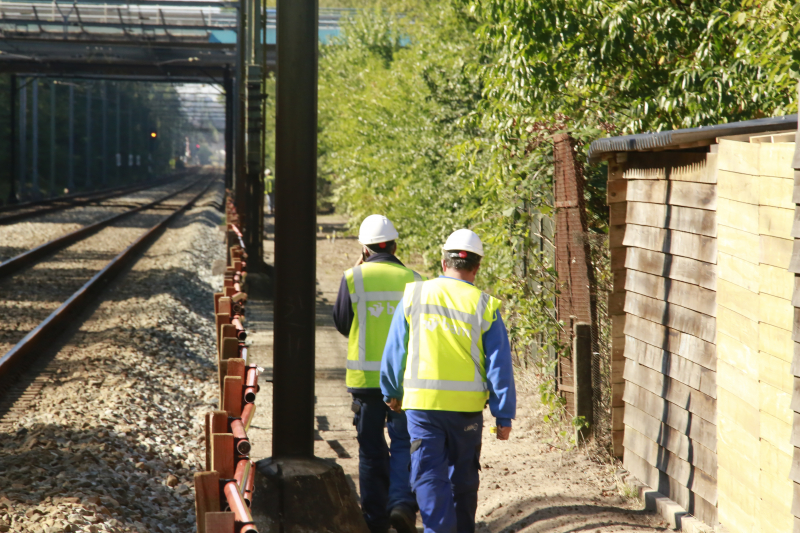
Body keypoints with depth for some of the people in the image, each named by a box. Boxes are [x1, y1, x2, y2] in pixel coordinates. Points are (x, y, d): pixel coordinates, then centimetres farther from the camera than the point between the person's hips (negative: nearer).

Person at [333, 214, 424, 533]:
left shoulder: (353, 279, -4)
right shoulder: (412, 280, 0)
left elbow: (342, 324, 8)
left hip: (365, 377, 0)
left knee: (371, 448, 10)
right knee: (403, 442, 5)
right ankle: (402, 501, -16)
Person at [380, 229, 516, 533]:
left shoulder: (415, 295, 0)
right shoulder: (485, 306, -3)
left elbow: (394, 350, 6)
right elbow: (499, 366, -3)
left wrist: (391, 393, 20)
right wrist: (504, 416, 2)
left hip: (422, 403, -1)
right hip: (467, 406, 1)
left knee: (429, 477, 0)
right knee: (463, 477, 17)